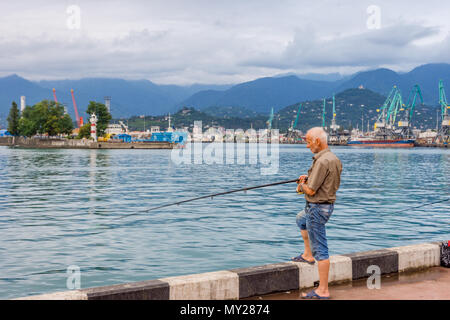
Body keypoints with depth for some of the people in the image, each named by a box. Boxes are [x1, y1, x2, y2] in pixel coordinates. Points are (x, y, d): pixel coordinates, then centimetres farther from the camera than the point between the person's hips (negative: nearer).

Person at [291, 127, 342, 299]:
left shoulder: (322, 161, -24)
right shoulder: (334, 158, 7)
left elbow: (311, 190, -23)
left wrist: (301, 185, -1)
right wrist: (308, 178, 11)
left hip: (318, 207, -10)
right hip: (327, 205, 10)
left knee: (320, 249, -6)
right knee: (301, 219, 36)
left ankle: (323, 291, -1)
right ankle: (308, 255, 41)